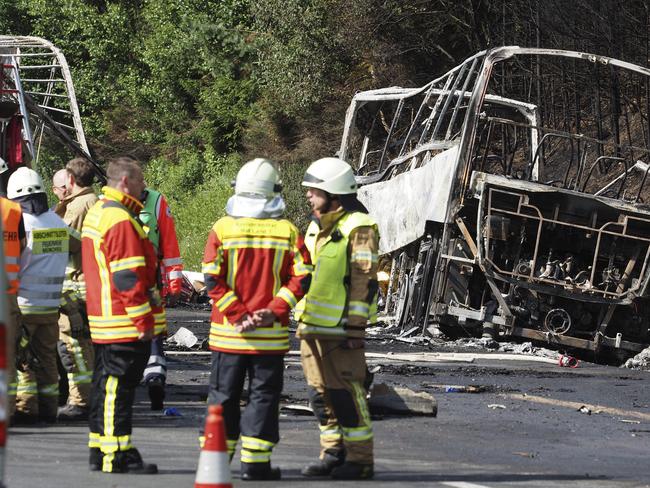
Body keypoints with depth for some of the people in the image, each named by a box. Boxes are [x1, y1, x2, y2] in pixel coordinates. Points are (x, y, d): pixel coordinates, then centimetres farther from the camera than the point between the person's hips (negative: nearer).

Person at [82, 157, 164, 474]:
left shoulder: (98, 213, 17)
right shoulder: (121, 220, -17)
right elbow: (128, 277, -21)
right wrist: (144, 320, -18)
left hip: (104, 323, 10)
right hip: (126, 325, -10)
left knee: (107, 386, 14)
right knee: (119, 386, -8)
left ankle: (100, 452, 19)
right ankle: (118, 455, -6)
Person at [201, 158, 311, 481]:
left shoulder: (222, 229, -5)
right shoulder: (288, 232, -3)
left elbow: (212, 280, -11)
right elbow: (301, 279, -9)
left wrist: (238, 314, -10)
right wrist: (273, 311, -10)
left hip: (228, 332, 0)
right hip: (271, 334, 0)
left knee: (223, 395, 10)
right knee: (263, 396, 6)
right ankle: (255, 464, 4)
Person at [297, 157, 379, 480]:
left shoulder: (358, 228, -11)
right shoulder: (316, 227, 17)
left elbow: (365, 281, -14)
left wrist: (356, 326, -18)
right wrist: (301, 320, 22)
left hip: (340, 328, -9)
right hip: (312, 326, 9)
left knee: (345, 392, -8)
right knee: (321, 392, 11)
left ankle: (360, 459, -2)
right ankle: (333, 453, 19)